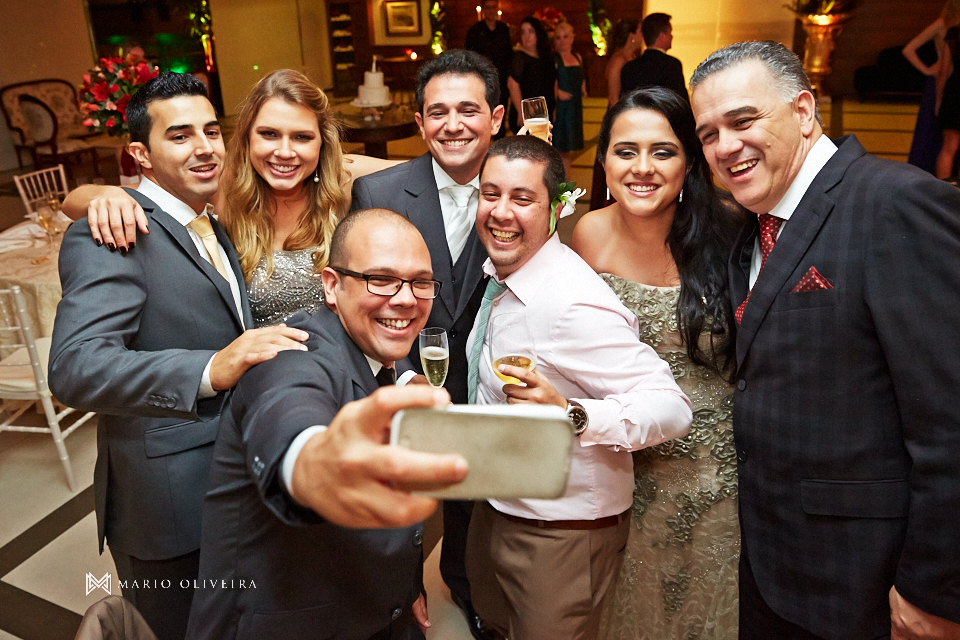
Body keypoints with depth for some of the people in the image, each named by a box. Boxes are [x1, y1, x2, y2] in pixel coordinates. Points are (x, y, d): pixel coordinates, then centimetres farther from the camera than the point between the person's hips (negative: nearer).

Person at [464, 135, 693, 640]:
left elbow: (672, 407, -30)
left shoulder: (573, 303, -29)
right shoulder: (499, 274, -2)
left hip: (562, 534, -8)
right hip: (495, 509, 8)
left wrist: (571, 414, -43)